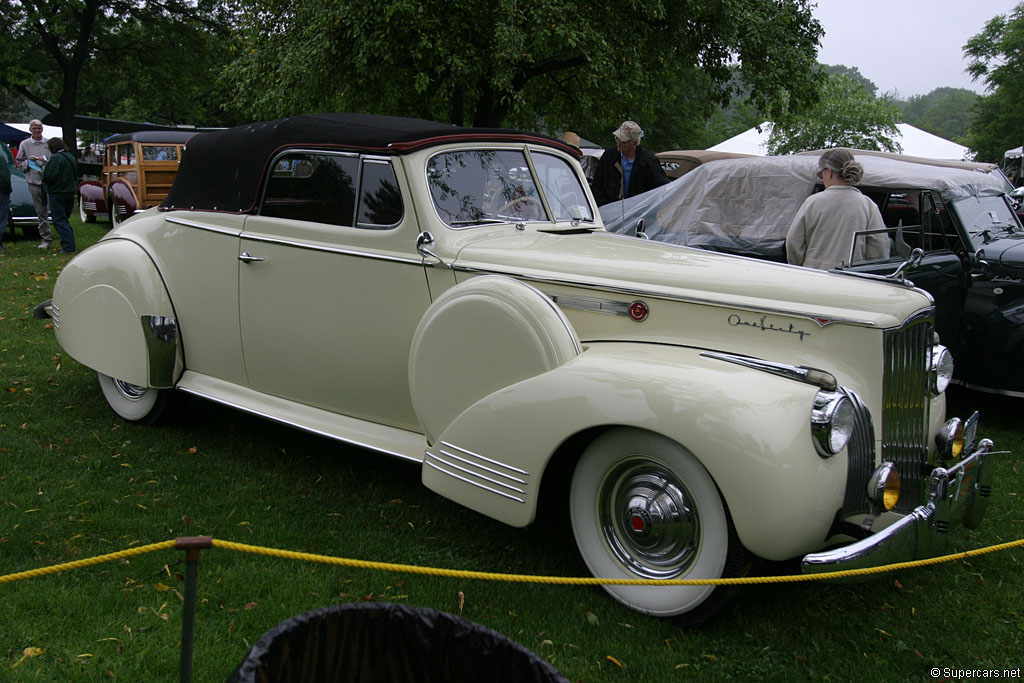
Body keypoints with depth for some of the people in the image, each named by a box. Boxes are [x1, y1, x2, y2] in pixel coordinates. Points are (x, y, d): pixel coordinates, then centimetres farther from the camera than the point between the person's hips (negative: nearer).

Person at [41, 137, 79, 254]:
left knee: (59, 221, -3)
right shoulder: (71, 157, 10)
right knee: (65, 219, 17)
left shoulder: (55, 158, -15)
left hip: (57, 194, -8)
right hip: (70, 192, 8)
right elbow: (75, 175, 19)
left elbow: (48, 177, -19)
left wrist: (44, 169, 0)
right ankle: (70, 245, 16)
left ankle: (68, 247, -9)